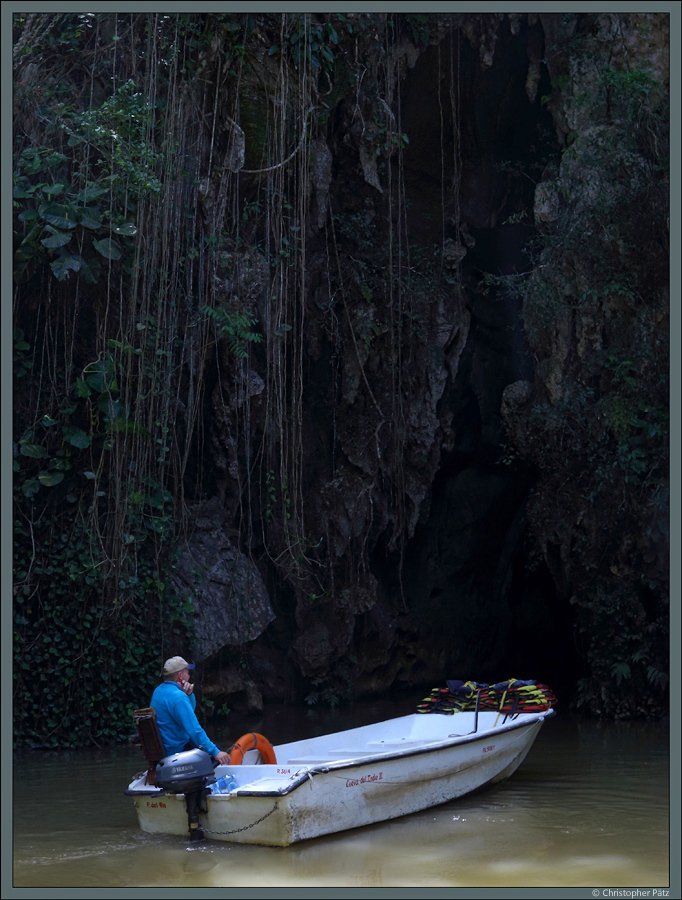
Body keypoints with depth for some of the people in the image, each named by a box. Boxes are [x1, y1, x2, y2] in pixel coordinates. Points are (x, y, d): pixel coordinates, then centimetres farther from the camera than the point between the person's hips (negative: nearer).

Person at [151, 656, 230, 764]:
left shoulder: (158, 691, 8)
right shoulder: (178, 697, -24)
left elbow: (190, 709, 21)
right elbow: (194, 730, -30)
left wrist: (189, 694, 0)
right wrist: (215, 752, -28)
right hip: (177, 750, -10)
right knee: (221, 758, -10)